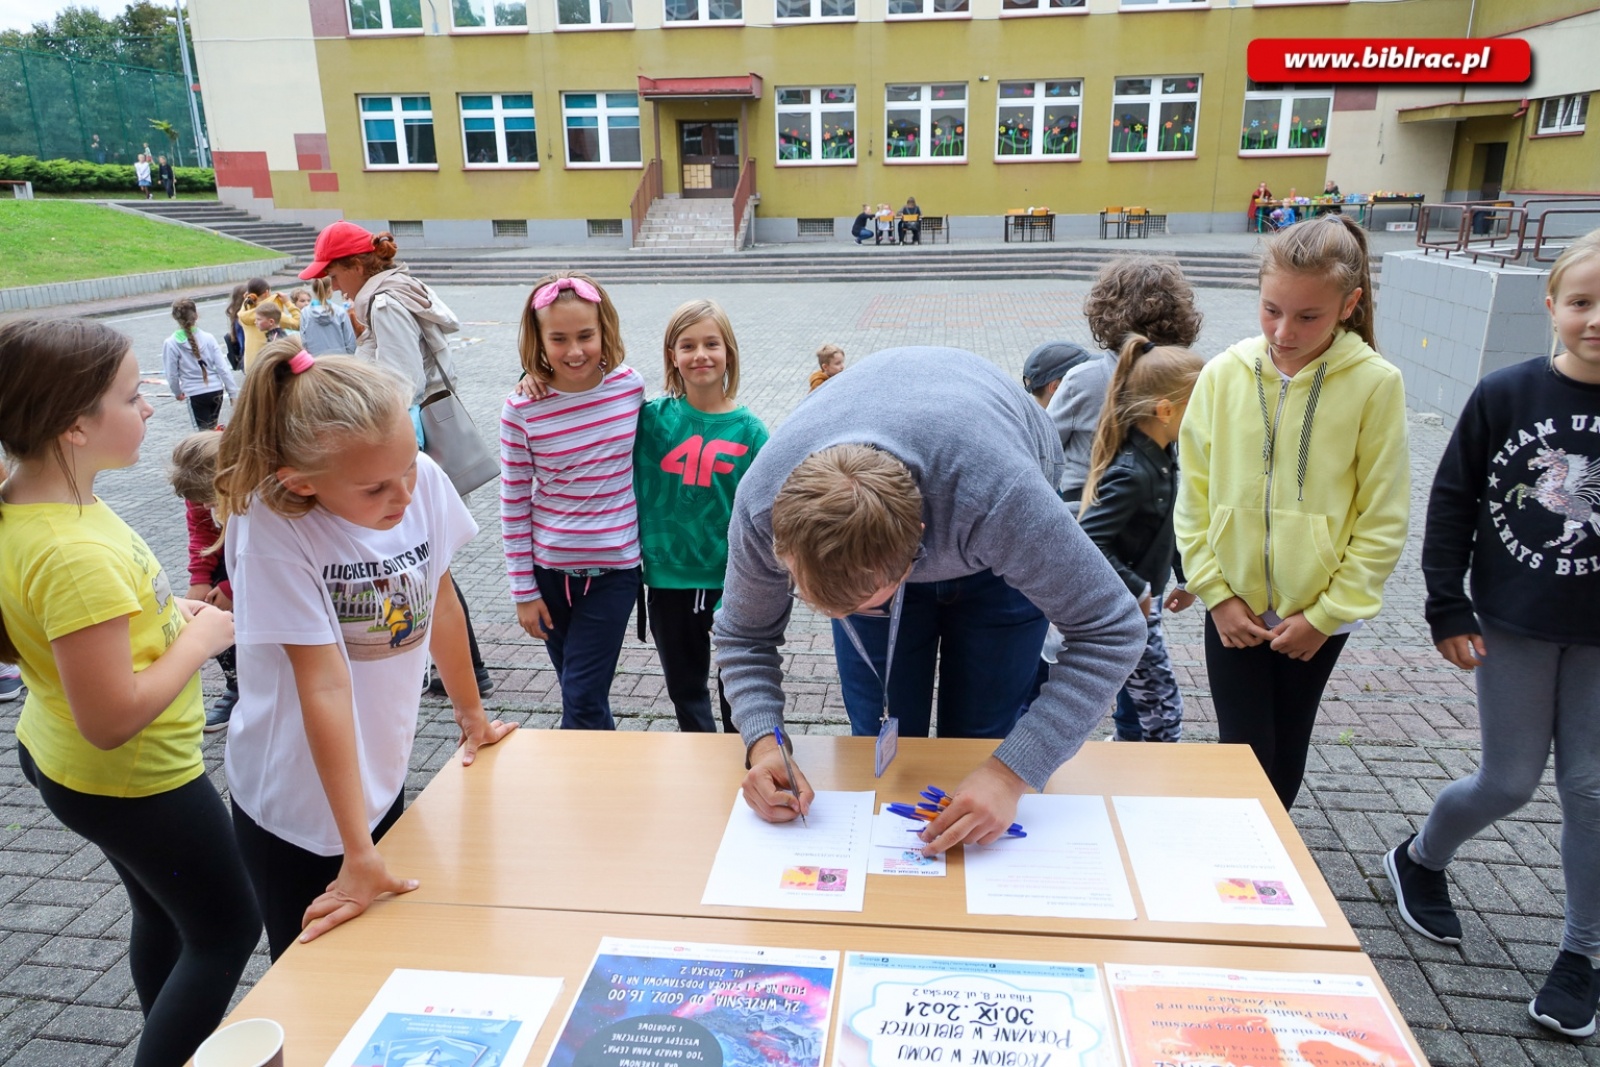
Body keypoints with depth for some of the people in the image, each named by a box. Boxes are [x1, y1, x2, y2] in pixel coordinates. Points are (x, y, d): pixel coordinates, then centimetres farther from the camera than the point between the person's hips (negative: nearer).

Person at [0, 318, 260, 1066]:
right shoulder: (74, 554, -34)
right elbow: (113, 719, -32)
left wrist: (164, 615, 2)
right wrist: (201, 639, -19)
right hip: (129, 782, -9)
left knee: (162, 912, 28)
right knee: (226, 932, 13)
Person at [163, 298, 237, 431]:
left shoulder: (170, 343, -9)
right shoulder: (208, 337, -4)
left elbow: (172, 375, -3)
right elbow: (223, 367, -4)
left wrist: (177, 392, 16)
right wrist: (234, 392, 2)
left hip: (195, 394, -3)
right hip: (216, 390, 3)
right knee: (212, 429, 22)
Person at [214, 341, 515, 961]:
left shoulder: (423, 481, -15)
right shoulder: (272, 529, -27)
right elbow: (325, 685, -28)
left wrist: (472, 715, 12)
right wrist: (357, 855, -23)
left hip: (383, 776, 4)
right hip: (297, 802, -4)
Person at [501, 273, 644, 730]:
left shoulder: (630, 386, -8)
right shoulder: (523, 409, -11)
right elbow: (513, 503, -4)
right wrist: (523, 590, -2)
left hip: (613, 570, -1)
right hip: (549, 570, 1)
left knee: (582, 703, -4)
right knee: (581, 696, 17)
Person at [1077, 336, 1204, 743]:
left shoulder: (1163, 454, 0)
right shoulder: (1133, 473, -29)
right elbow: (1088, 541, -34)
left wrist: (1185, 577, 17)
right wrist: (1137, 591, -25)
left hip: (1142, 597, 9)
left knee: (1136, 693, 25)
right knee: (1162, 708, 0)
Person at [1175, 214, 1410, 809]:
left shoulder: (1375, 384, -11)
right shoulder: (1223, 375, -7)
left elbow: (1382, 519, -8)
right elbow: (1194, 494, -2)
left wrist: (1326, 613, -9)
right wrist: (1216, 593, -6)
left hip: (1318, 614, 0)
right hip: (1233, 608, 0)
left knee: (1287, 749, 16)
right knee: (1244, 751, 2)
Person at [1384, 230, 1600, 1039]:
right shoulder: (1505, 395, -9)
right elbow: (1451, 501, -4)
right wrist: (1447, 610, -6)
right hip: (1513, 626, -1)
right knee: (1509, 783, 5)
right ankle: (1418, 860, 34)